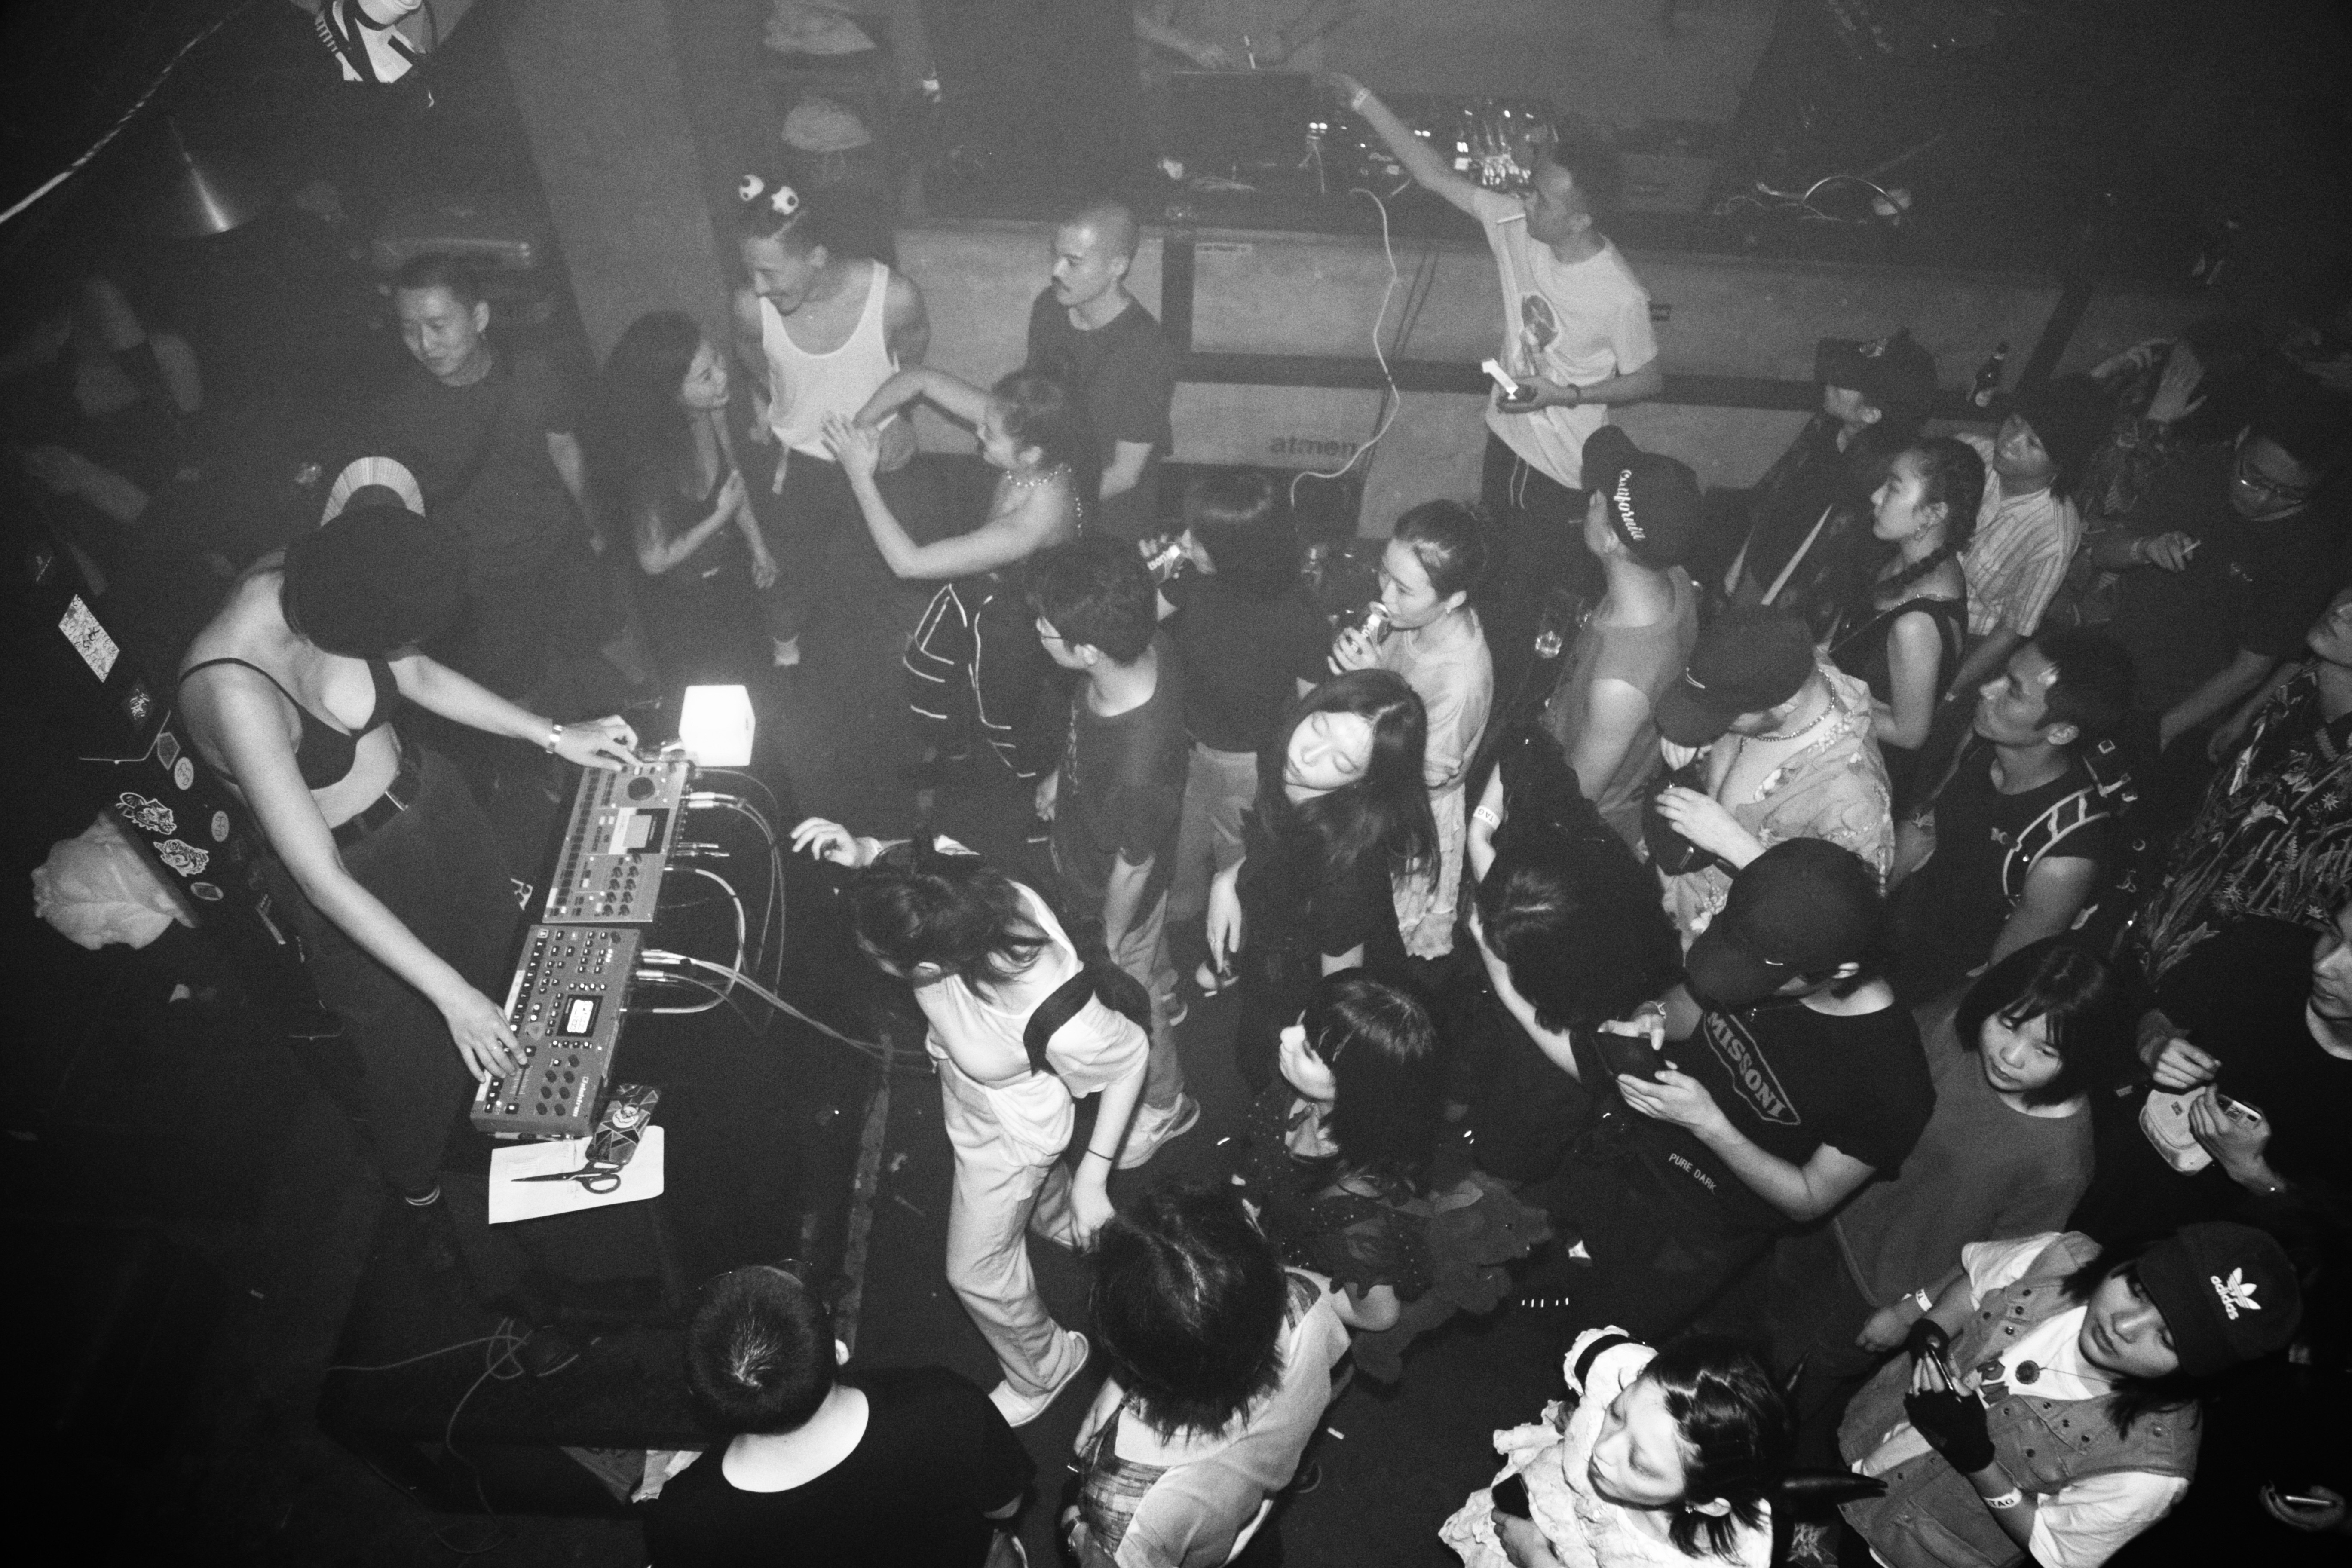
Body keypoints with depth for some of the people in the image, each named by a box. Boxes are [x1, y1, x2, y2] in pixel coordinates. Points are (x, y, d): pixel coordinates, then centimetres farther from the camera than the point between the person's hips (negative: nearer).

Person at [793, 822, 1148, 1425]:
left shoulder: (1051, 1019, -48)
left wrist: (1094, 1177, -19)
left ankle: (1045, 1368, 49)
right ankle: (1067, 1222, 72)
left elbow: (1131, 1054, -27)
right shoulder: (948, 880, -36)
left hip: (1007, 1132, -6)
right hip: (960, 1078, 6)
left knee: (978, 1273, 19)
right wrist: (863, 850, -33)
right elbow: (901, 856, -12)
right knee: (1030, 1181, 37)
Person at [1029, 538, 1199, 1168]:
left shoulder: (1138, 768, -47)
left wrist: (1107, 950, -9)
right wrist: (1062, 774, 13)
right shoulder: (1149, 647, -27)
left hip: (1116, 893, -6)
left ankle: (1164, 1105, 54)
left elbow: (1132, 868, -27)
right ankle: (1164, 995, 71)